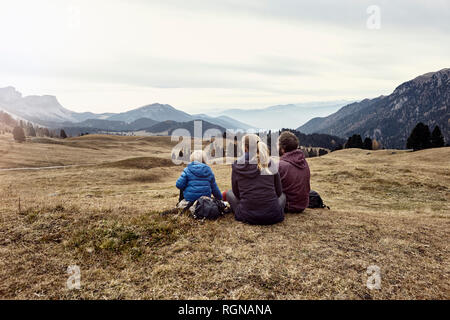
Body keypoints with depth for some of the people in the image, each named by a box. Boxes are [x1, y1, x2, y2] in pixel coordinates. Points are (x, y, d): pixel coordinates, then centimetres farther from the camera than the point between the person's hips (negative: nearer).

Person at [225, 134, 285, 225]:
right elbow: (278, 192, 8)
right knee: (282, 195, 33)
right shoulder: (271, 164, -2)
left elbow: (236, 193, 8)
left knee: (229, 193, 25)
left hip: (248, 216, -1)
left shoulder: (237, 166, -4)